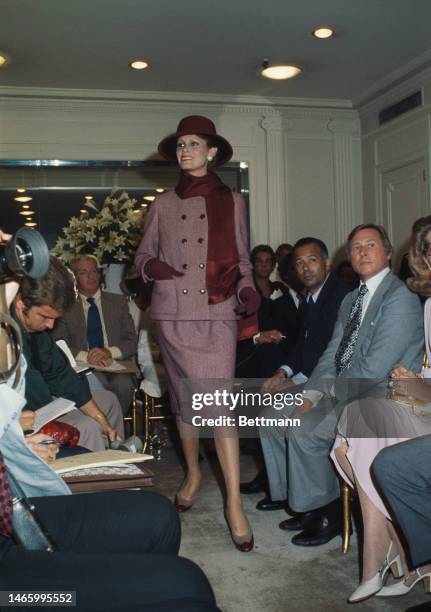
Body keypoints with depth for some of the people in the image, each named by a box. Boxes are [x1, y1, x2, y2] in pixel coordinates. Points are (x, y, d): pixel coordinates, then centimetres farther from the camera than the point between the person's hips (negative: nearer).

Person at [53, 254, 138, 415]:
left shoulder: (118, 302, 16)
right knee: (97, 381, -35)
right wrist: (85, 356, -17)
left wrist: (109, 352, -12)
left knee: (123, 384, -32)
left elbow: (132, 341, 8)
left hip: (116, 366, 2)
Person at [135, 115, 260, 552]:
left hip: (218, 313, -2)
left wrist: (247, 288, -6)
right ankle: (192, 473, 32)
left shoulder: (232, 202, 10)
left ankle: (234, 503, -6)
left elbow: (242, 258, 13)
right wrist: (152, 265, -9)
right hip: (173, 313, 2)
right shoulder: (163, 205, 12)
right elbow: (142, 254, 14)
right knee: (184, 399, 10)